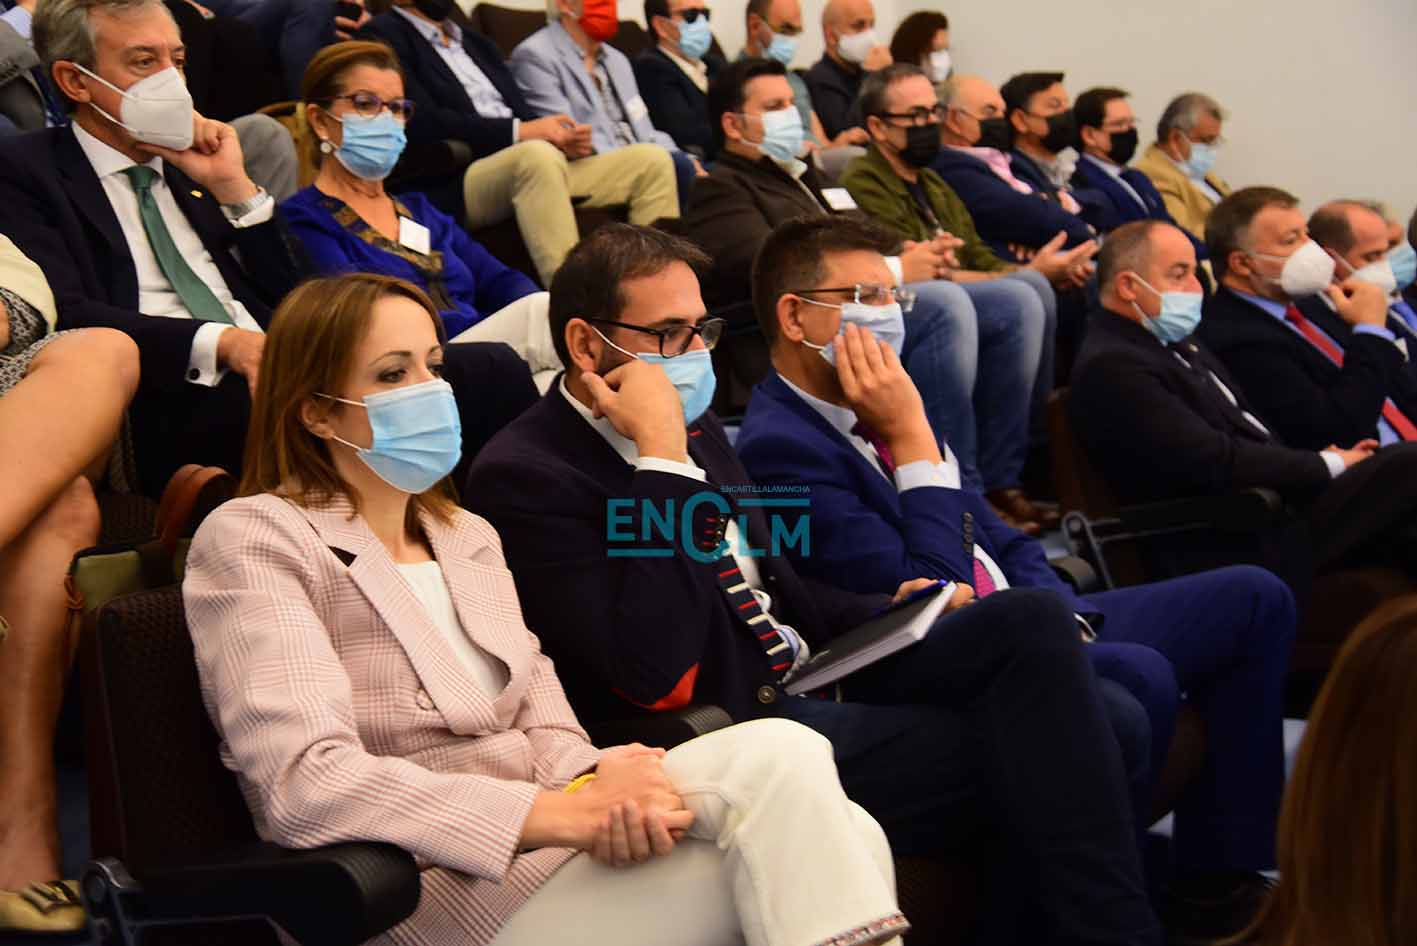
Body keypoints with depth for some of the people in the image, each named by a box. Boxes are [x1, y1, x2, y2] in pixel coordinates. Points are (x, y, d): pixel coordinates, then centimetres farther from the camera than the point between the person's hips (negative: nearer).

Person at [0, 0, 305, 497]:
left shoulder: (191, 160, 25)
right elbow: (64, 317, -9)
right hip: (165, 404, -6)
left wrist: (235, 186, 7)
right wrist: (219, 342, -21)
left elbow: (286, 297, 21)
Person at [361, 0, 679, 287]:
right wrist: (520, 132, -16)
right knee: (538, 154, -38)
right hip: (457, 184, -8)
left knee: (651, 160, -7)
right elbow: (424, 121, -12)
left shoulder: (476, 43, 28)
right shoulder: (384, 36, 2)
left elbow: (521, 108, 18)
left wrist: (566, 136, -4)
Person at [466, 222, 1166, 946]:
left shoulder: (688, 420, 13)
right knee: (1024, 749, -18)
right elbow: (657, 675, -24)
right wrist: (662, 457, -22)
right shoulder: (523, 477, -13)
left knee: (1033, 622, -11)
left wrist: (885, 614, 6)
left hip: (815, 670, 8)